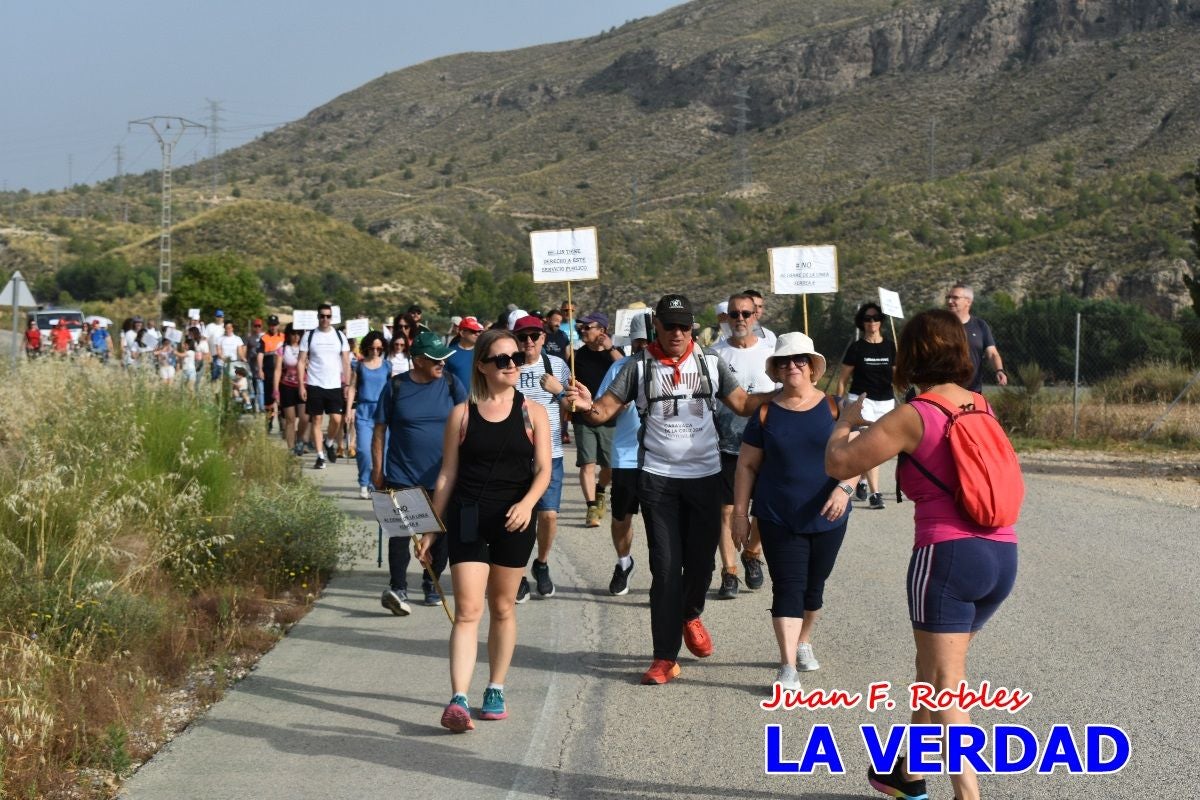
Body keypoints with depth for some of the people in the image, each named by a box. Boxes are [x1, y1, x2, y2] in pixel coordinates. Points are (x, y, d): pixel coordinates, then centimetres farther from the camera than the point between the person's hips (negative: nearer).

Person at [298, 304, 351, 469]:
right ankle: (320, 456, 7)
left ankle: (330, 443, 21)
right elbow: (302, 362, 2)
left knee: (336, 419, -7)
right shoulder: (308, 336, 3)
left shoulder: (339, 336, 6)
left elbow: (346, 362, 7)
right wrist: (301, 386, -5)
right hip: (314, 385, 0)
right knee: (316, 420, 1)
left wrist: (347, 384, -1)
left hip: (335, 385, 1)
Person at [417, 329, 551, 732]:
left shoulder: (532, 413, 4)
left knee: (502, 608, 11)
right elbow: (447, 475, 7)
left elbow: (543, 470, -2)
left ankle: (495, 691, 25)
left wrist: (527, 502, -22)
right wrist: (431, 529, 6)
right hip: (467, 518, -1)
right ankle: (458, 700, -17)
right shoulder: (462, 414, 4)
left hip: (513, 521, 1)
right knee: (467, 611, -10)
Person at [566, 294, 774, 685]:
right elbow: (606, 410, -5)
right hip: (658, 479, -2)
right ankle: (665, 658, 1)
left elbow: (743, 404, 5)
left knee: (701, 559, 10)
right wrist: (587, 406, -28)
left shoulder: (710, 363, 4)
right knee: (665, 567, -2)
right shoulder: (639, 367, -1)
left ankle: (690, 616, 43)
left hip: (705, 476, 2)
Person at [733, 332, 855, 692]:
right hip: (779, 520, -1)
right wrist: (740, 514, -1)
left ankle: (803, 641, 39)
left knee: (814, 586, 14)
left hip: (827, 518, 1)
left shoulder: (833, 407, -2)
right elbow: (747, 466, 3)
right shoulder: (766, 414, -1)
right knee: (788, 588, -8)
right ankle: (788, 667, -11)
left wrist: (844, 488, -22)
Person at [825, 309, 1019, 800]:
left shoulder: (914, 417, -9)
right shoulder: (981, 407, 12)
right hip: (1002, 555, 7)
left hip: (948, 553, -7)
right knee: (934, 670, 23)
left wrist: (847, 420, 12)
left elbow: (838, 464, -8)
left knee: (944, 686, -2)